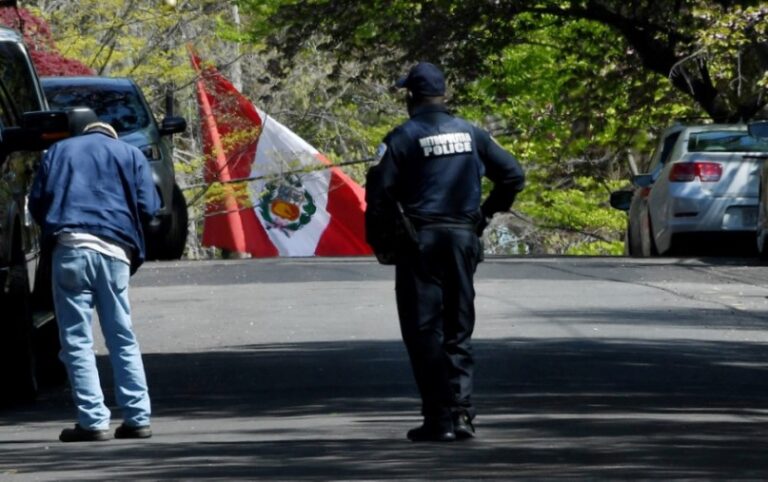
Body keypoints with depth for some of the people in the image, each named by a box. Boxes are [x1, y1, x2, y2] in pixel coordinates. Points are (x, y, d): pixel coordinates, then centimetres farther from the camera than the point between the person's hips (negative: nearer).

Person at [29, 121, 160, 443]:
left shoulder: (59, 151, 19)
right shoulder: (130, 155, 18)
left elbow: (37, 202, 12)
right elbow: (147, 208, 7)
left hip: (70, 249, -1)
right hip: (114, 251, 1)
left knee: (77, 341, -1)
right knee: (123, 340, 11)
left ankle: (93, 422, -8)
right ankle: (138, 419, 6)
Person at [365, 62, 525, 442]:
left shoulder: (404, 137, -6)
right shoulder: (471, 134, 8)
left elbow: (379, 192, -11)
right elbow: (513, 174, 11)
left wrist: (379, 243, 1)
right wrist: (487, 213, 20)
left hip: (418, 242, -4)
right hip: (463, 239, 4)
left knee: (424, 330, 0)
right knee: (458, 329, 12)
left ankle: (439, 418, -5)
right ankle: (461, 412, 3)